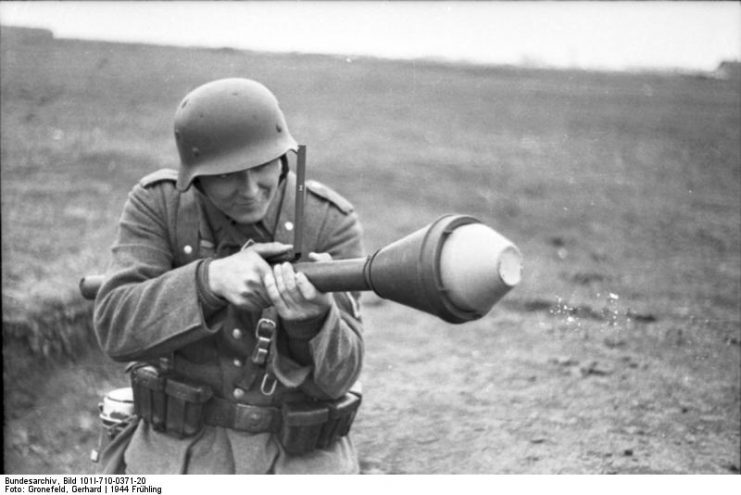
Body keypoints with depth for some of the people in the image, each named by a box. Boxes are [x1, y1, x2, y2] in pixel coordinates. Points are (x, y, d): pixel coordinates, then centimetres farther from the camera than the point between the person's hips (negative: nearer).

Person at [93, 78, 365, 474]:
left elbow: (332, 371, -19)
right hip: (184, 446, 1)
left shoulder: (330, 223, -14)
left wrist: (312, 312, -42)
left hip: (295, 456, 0)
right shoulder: (157, 204, -11)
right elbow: (119, 327, -22)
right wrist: (211, 278, -39)